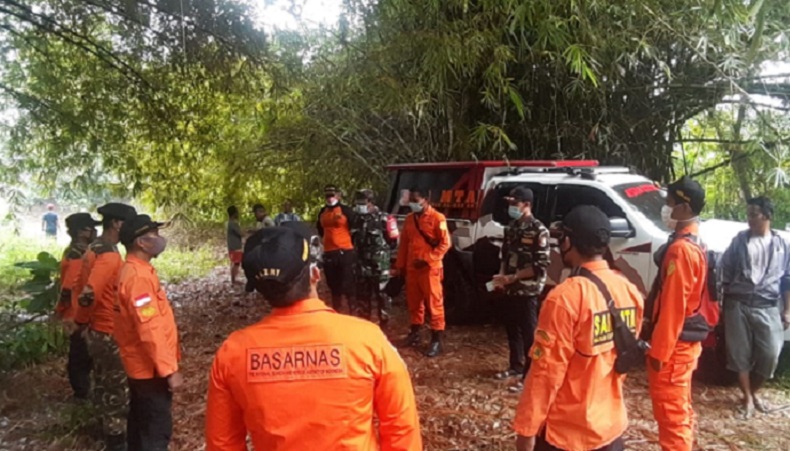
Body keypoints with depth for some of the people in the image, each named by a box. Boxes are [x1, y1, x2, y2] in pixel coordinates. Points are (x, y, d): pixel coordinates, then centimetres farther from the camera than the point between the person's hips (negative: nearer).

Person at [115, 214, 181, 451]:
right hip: (151, 368, -10)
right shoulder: (138, 276, -24)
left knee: (141, 423, 21)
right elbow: (149, 330, -27)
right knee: (157, 430, -1)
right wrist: (169, 369, -23)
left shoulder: (134, 270, 8)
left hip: (141, 365, 10)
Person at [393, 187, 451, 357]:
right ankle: (415, 333, 29)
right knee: (413, 302, 15)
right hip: (411, 268, 7)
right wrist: (400, 265, 13)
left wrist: (427, 259, -17)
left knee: (434, 303, -3)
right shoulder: (409, 219, 12)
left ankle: (436, 340, 2)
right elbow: (404, 244, 16)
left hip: (430, 268, -6)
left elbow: (445, 243, -12)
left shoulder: (437, 218, -8)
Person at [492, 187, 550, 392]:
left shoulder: (538, 230, -13)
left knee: (529, 334, -1)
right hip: (510, 290, 7)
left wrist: (511, 277, -19)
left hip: (527, 291, -7)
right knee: (512, 329, 17)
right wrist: (502, 275, 0)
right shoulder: (511, 228, 10)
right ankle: (516, 366, 33)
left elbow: (540, 266, -17)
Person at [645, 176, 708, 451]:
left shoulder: (680, 248, -21)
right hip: (684, 343, 10)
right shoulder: (693, 243, 10)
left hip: (672, 347, -10)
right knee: (680, 410, 20)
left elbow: (673, 307, -23)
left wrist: (658, 352, -18)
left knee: (670, 414, 0)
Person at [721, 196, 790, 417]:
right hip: (738, 304, 0)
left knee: (770, 354, -2)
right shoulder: (740, 240, 2)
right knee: (740, 353, 2)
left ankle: (753, 392, 22)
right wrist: (726, 299, 3)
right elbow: (726, 271, 6)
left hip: (767, 307, 1)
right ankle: (747, 397, 18)